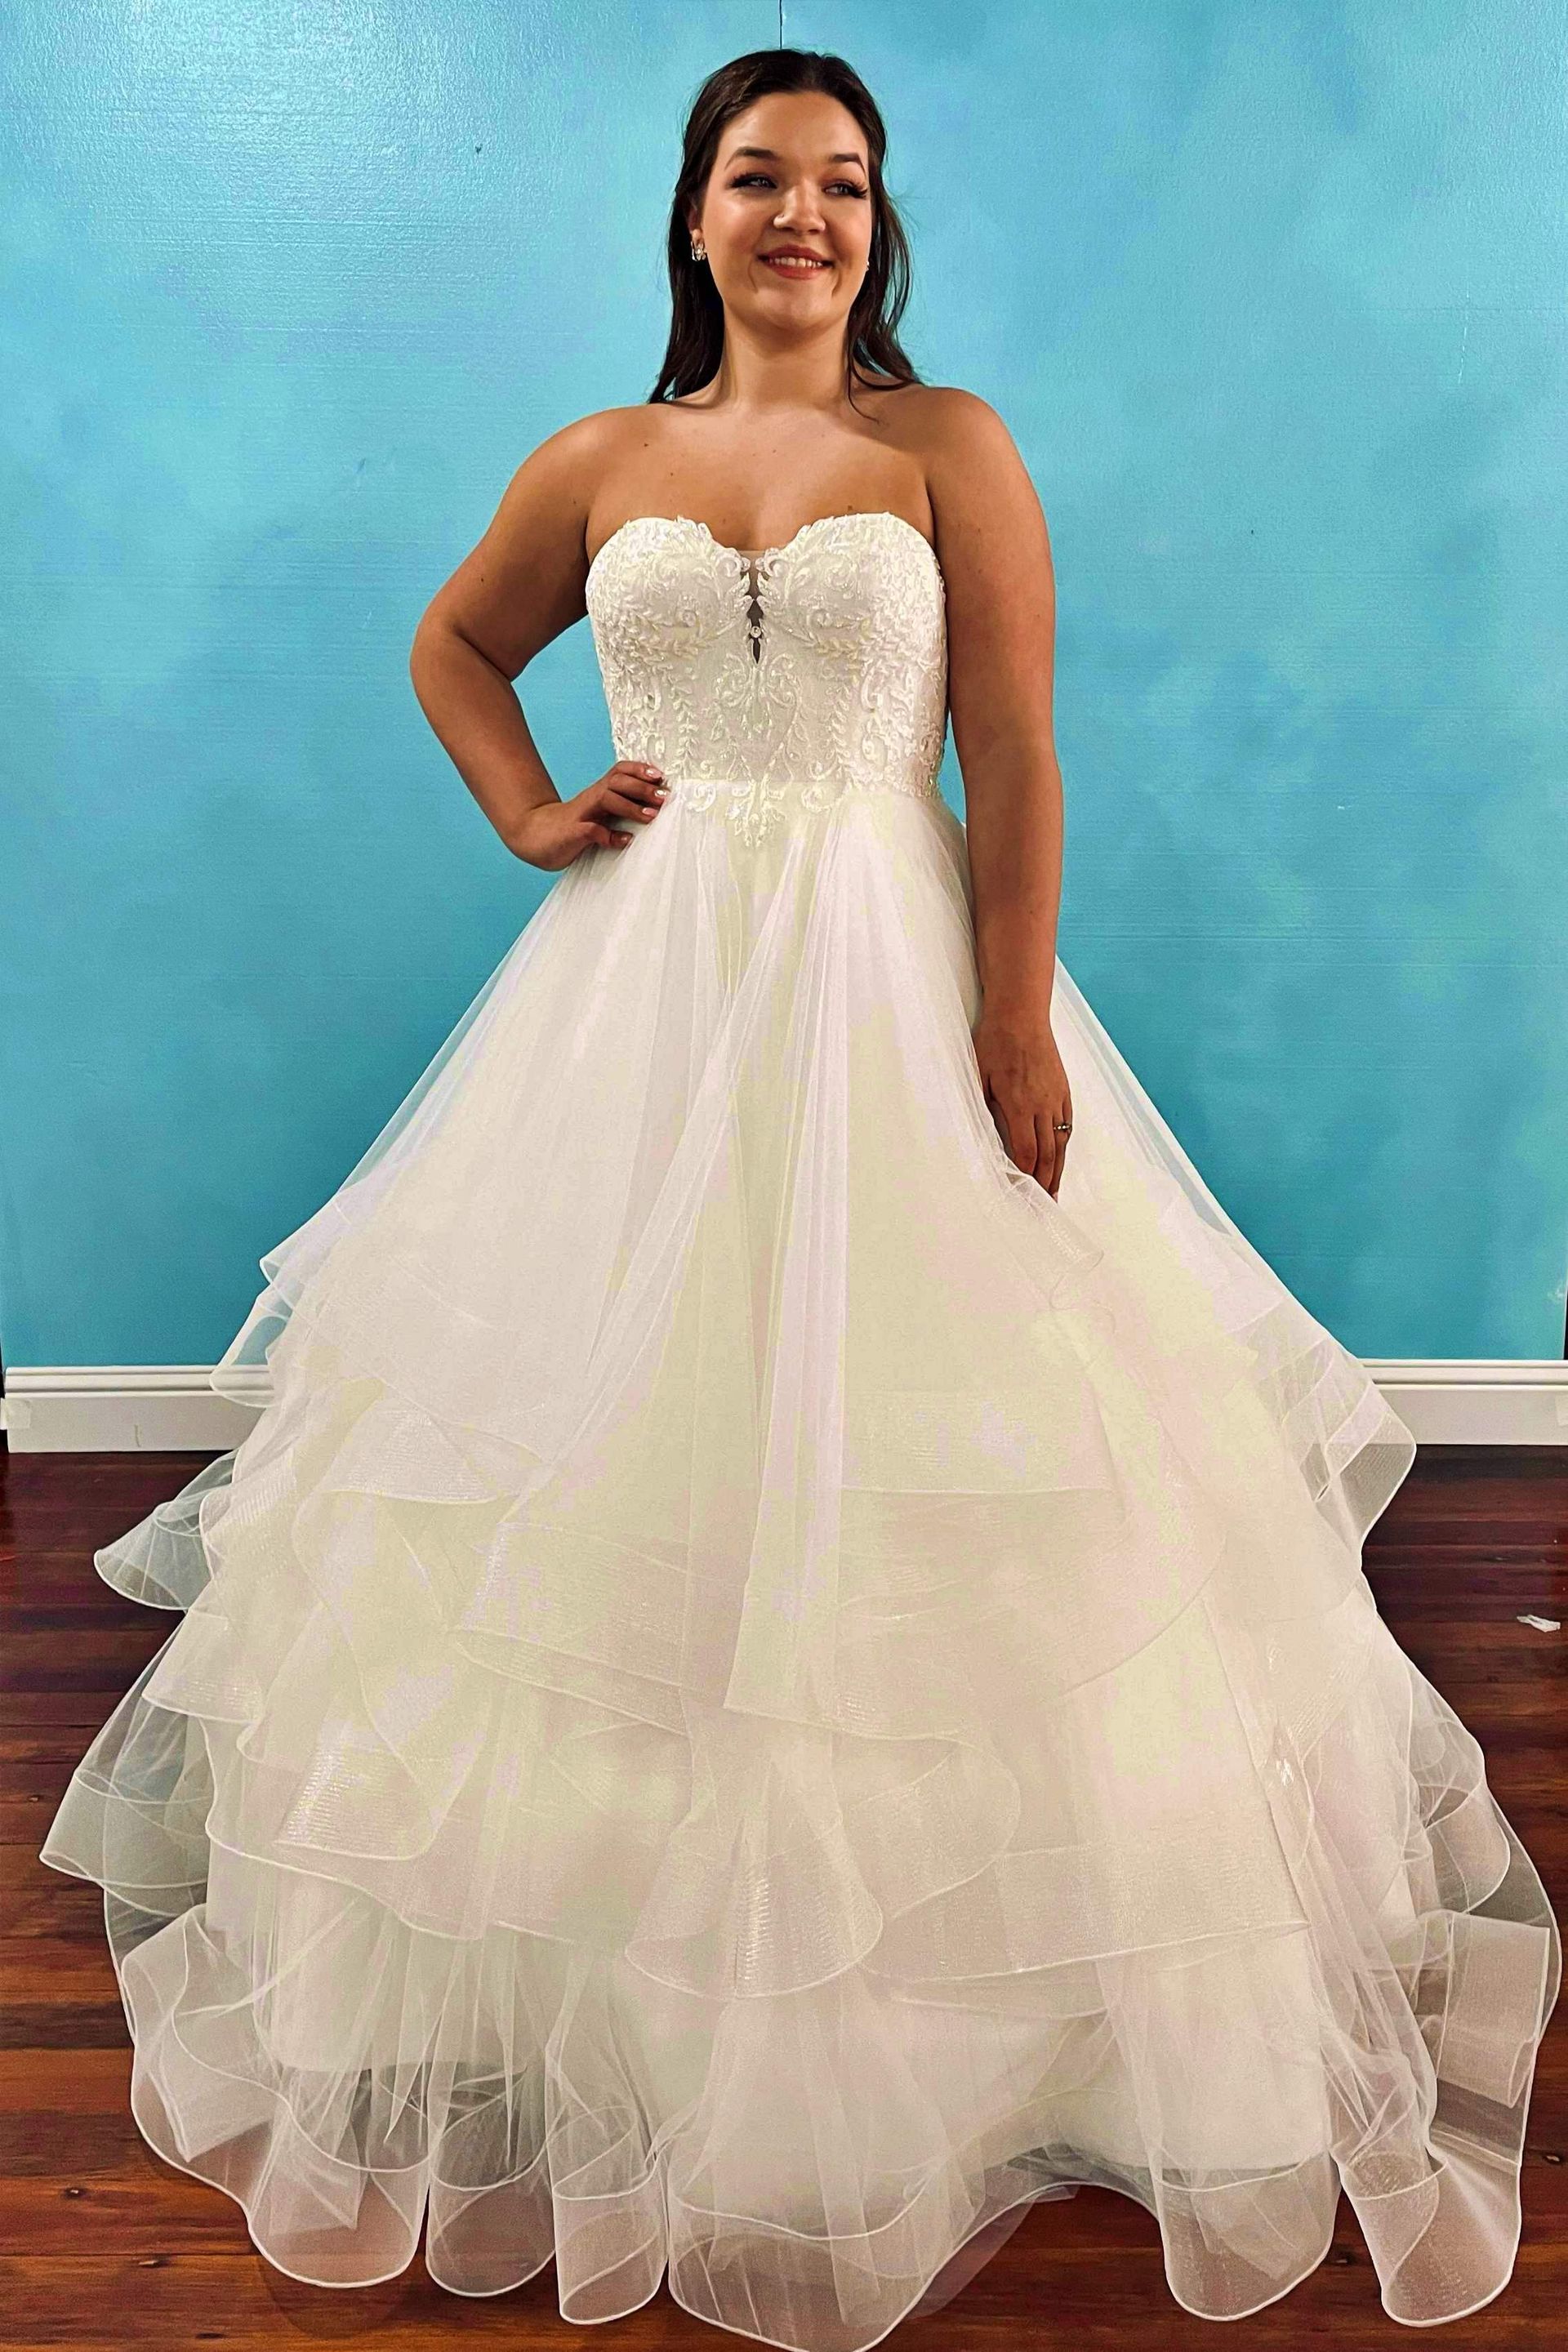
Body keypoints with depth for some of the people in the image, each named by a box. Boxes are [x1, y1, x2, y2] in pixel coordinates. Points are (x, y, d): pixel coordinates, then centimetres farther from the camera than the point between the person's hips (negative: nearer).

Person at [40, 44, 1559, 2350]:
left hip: (890, 985, -2)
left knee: (892, 1444, 1)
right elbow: (455, 645, 27)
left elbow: (1013, 749, -3)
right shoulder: (597, 464, 12)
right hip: (643, 989, 3)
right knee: (618, 1439, 6)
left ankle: (947, 1994, 22)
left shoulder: (946, 443, 4)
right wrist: (532, 818, 9)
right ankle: (617, 2001, 28)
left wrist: (1016, 1026, -12)